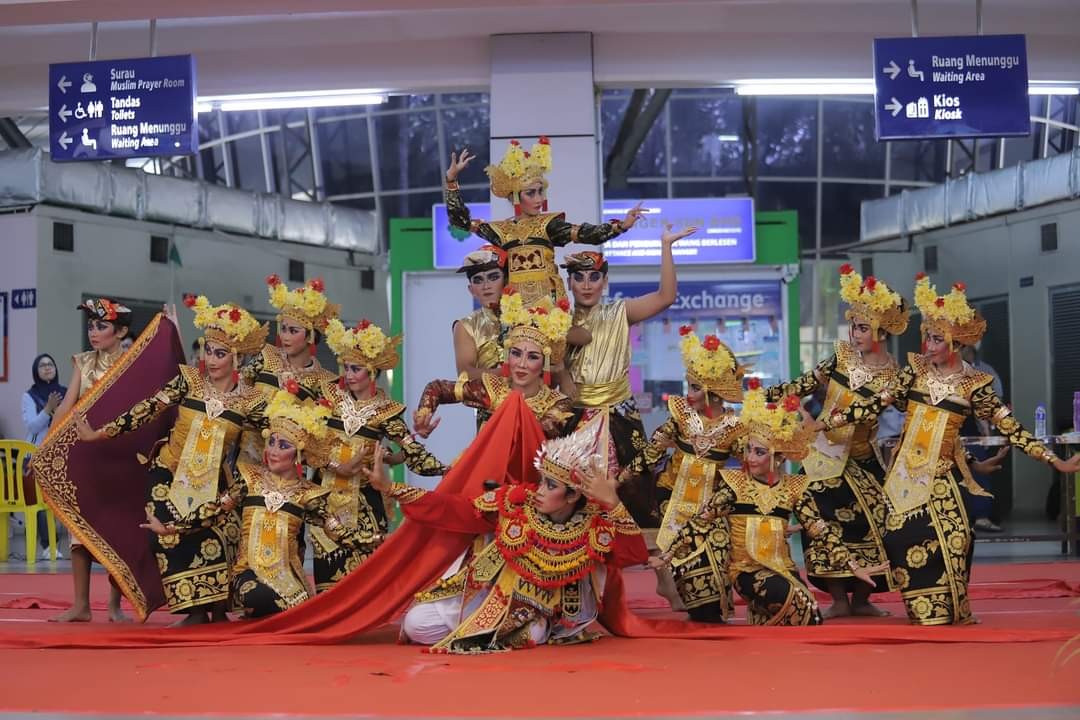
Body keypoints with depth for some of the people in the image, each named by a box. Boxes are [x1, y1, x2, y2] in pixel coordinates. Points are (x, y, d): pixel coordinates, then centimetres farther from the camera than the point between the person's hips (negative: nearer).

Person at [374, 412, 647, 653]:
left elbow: (636, 555, -28)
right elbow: (454, 510, -13)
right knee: (416, 624, -14)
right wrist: (391, 488, -19)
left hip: (536, 612, 0)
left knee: (532, 635, -33)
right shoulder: (515, 501, -16)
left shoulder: (596, 526, -16)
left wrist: (612, 504, -37)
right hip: (488, 594, 0)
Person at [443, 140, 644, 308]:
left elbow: (586, 234, -8)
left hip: (547, 297, -2)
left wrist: (621, 225, -23)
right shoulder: (502, 229, 11)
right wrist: (452, 179, 6)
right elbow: (460, 219, 13)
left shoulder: (548, 223, 4)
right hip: (515, 301, 2)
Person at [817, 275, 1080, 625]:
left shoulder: (973, 383, -4)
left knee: (947, 540, -13)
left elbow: (1010, 427, -4)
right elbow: (874, 404, 0)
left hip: (941, 474, -2)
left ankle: (950, 614, 3)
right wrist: (824, 423, -4)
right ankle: (927, 616, 10)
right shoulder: (915, 370, 0)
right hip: (906, 471, 2)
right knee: (906, 541, -2)